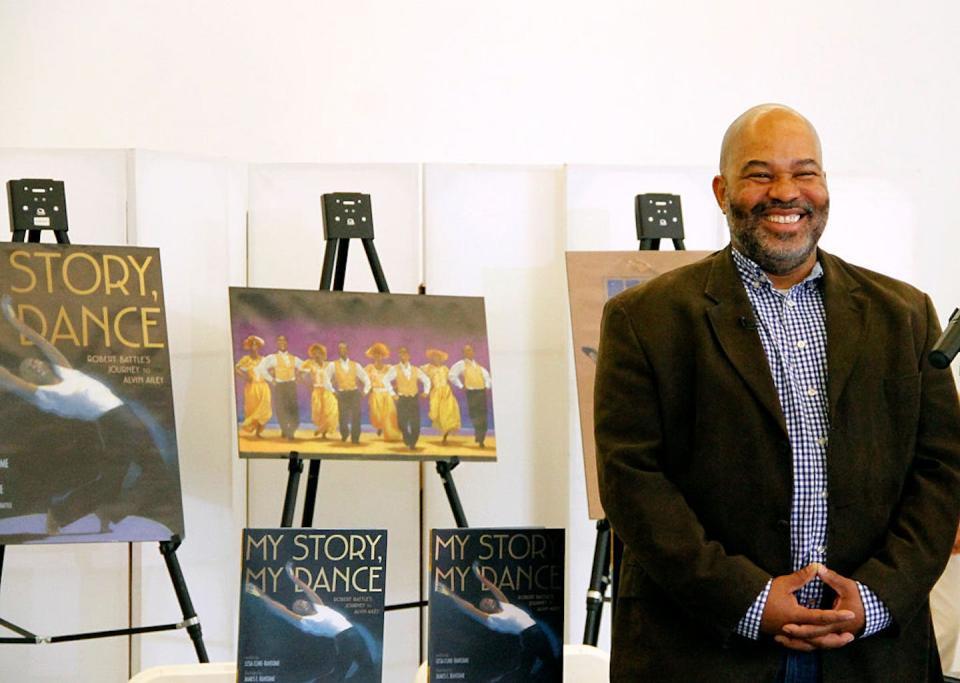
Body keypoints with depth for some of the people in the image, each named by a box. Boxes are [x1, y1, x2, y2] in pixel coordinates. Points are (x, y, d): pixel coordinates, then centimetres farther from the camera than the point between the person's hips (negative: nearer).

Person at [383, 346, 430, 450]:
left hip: (414, 398, 2)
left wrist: (426, 391, 9)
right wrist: (393, 393, -15)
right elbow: (386, 380, -12)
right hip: (402, 399, -2)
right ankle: (407, 442, 19)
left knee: (415, 423, -5)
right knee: (402, 422, -3)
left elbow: (426, 380, 21)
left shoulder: (415, 370, 9)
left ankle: (413, 443, 9)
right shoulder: (395, 369, -1)